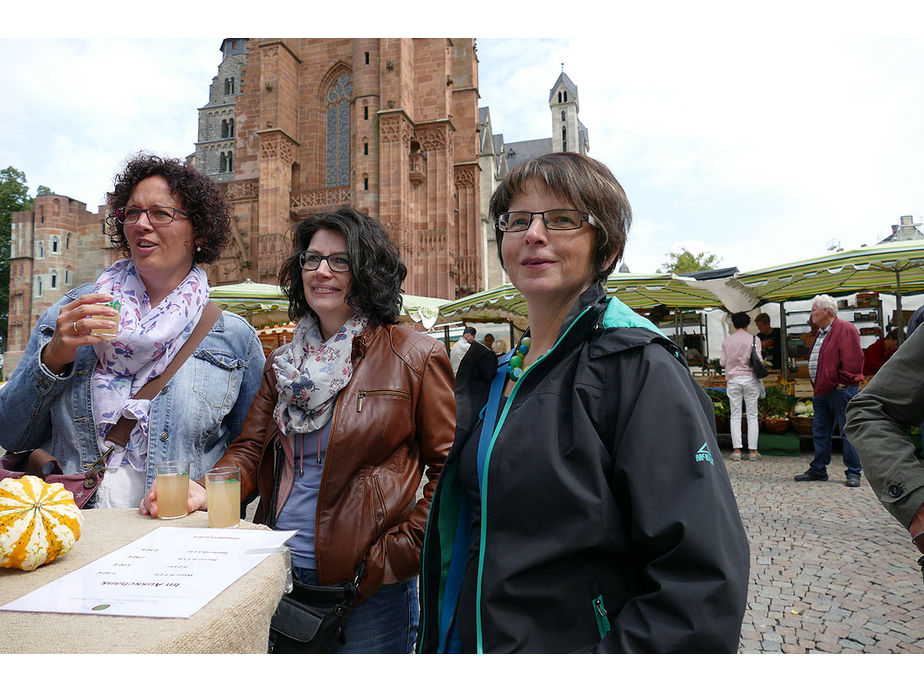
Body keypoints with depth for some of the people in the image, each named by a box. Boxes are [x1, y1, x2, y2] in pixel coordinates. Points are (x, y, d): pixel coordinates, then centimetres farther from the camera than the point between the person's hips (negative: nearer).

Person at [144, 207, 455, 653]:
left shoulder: (415, 357, -7)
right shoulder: (283, 363, 9)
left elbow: (448, 469, -7)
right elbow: (250, 449, 6)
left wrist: (403, 551, -12)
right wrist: (205, 492, -13)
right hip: (277, 575, 5)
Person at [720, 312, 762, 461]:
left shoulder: (726, 340, 2)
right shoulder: (754, 340, -3)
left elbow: (723, 362, 4)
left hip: (733, 379, 1)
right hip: (750, 378, -1)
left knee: (735, 416, 4)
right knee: (752, 416, 6)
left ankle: (736, 450, 0)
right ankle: (752, 450, 6)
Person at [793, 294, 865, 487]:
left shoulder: (845, 329, -8)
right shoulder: (821, 333, 18)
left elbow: (852, 360, -15)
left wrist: (842, 383, -14)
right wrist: (818, 386, 15)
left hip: (841, 391, -9)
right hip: (821, 392, 9)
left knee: (848, 433, -1)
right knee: (820, 433, 11)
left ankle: (853, 473, 7)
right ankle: (818, 470, 18)